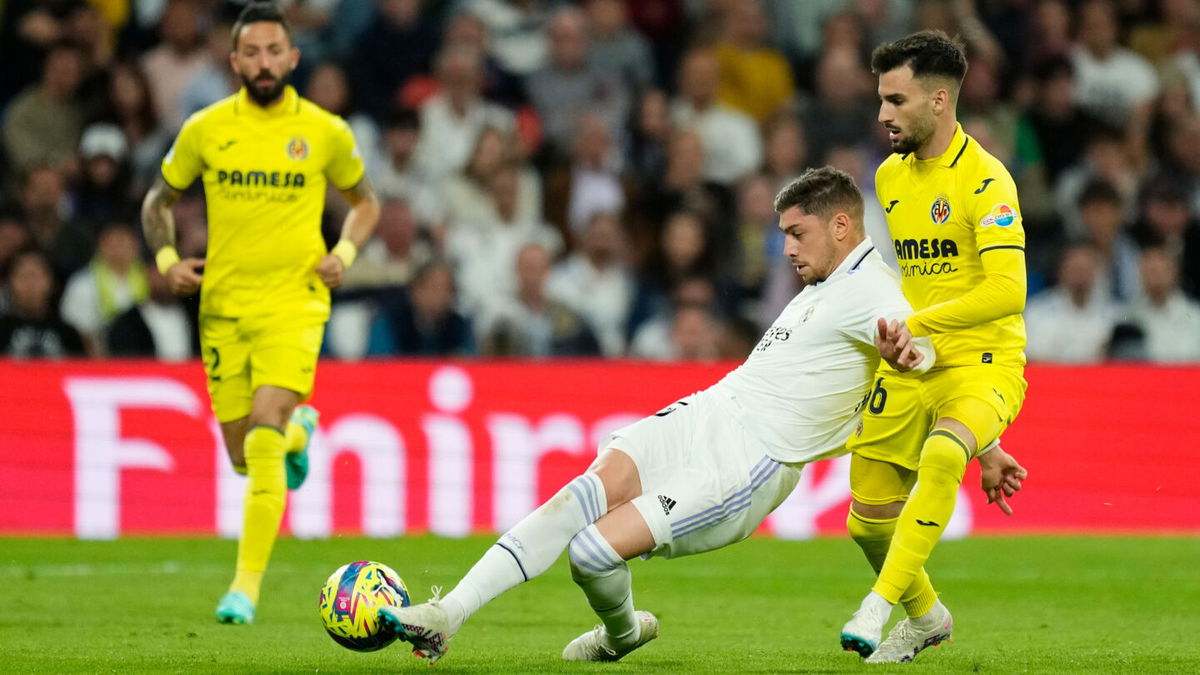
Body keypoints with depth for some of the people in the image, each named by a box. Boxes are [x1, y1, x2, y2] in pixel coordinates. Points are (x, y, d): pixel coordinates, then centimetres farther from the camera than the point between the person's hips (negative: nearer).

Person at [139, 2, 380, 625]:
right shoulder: (205, 129, 1)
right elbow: (159, 200, 15)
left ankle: (247, 588, -15)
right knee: (243, 456, 9)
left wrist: (343, 254, -3)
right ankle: (299, 428, 45)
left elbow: (365, 201, 16)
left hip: (293, 300, -3)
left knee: (263, 444, -19)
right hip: (223, 304, 3)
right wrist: (167, 259, -2)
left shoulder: (325, 133, -1)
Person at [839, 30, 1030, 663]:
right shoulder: (890, 176, 10)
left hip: (983, 363, -7)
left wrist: (915, 323, -23)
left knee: (940, 457, -37)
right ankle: (925, 616, 34)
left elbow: (1007, 291, -24)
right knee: (869, 518, 6)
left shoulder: (985, 179, -14)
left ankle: (881, 603, -33)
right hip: (907, 371, 7)